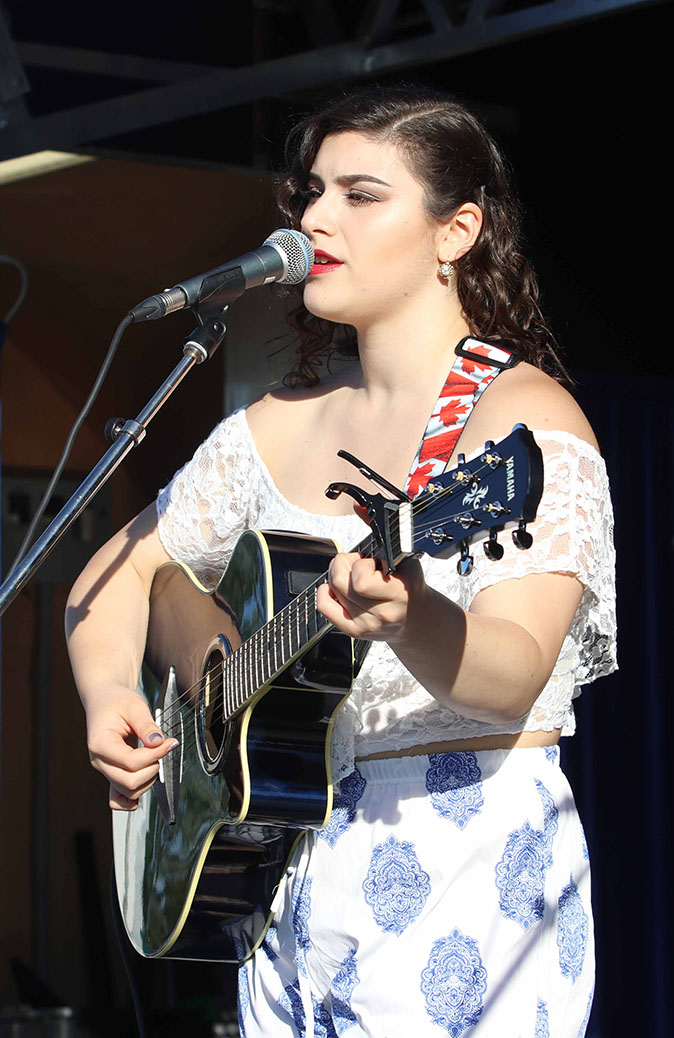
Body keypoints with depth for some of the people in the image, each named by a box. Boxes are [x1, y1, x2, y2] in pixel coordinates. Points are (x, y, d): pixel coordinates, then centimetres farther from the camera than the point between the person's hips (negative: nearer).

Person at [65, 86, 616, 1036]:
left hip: (468, 860, -6)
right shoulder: (282, 428, 11)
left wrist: (408, 622, -44)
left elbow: (514, 677, -23)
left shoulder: (525, 421, -10)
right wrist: (109, 696, -1)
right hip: (291, 868, 6)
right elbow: (122, 572, 19)